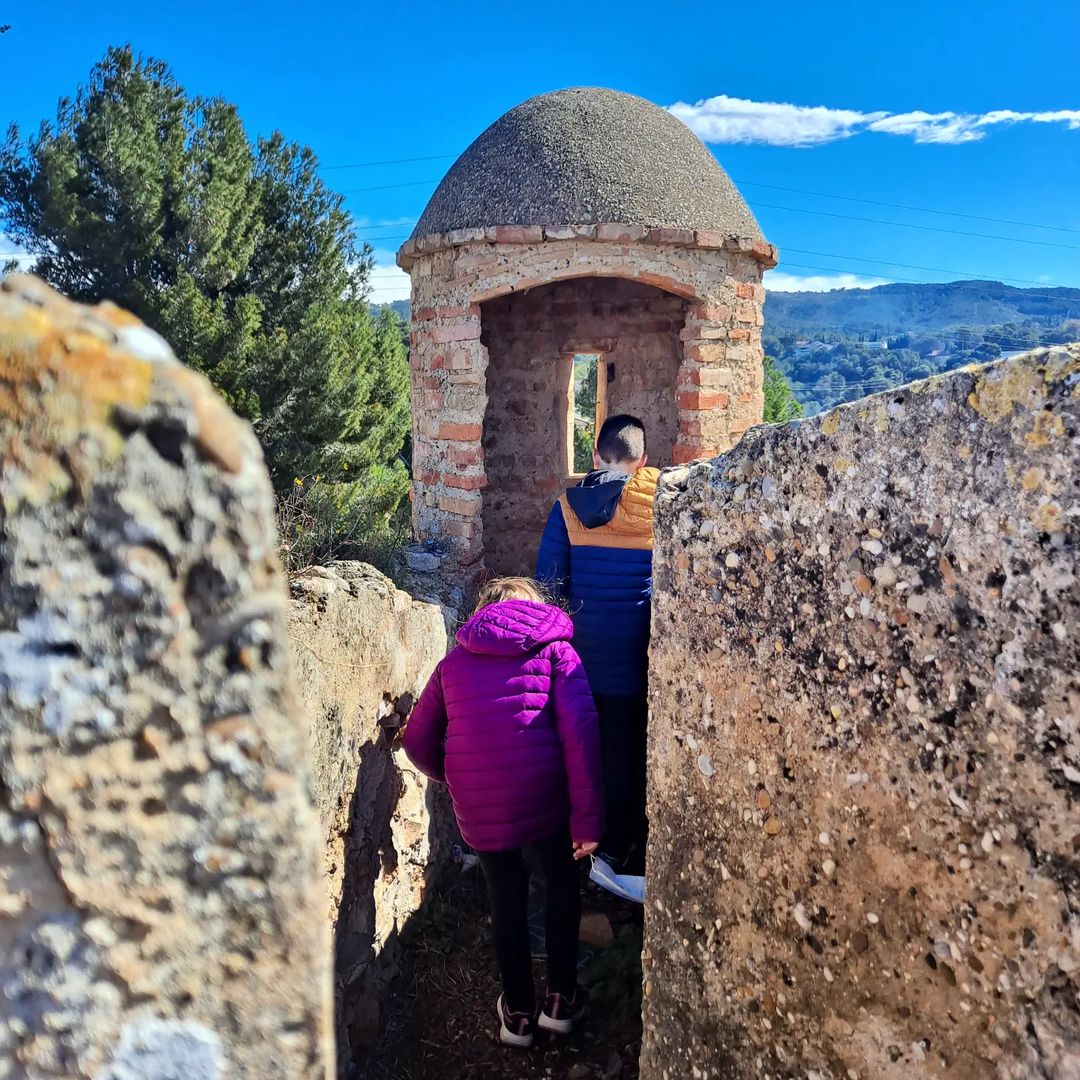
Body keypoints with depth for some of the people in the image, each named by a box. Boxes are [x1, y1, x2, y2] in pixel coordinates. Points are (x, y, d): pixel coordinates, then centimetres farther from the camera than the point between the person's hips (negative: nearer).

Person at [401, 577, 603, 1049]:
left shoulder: (454, 660, 15)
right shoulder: (555, 649, 7)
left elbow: (418, 740, 15)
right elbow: (579, 732, -7)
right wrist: (588, 816, -7)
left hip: (478, 808, 2)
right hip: (543, 797, -2)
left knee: (506, 896, 22)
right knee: (562, 881, 24)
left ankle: (518, 1012, 34)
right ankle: (561, 1000, 31)